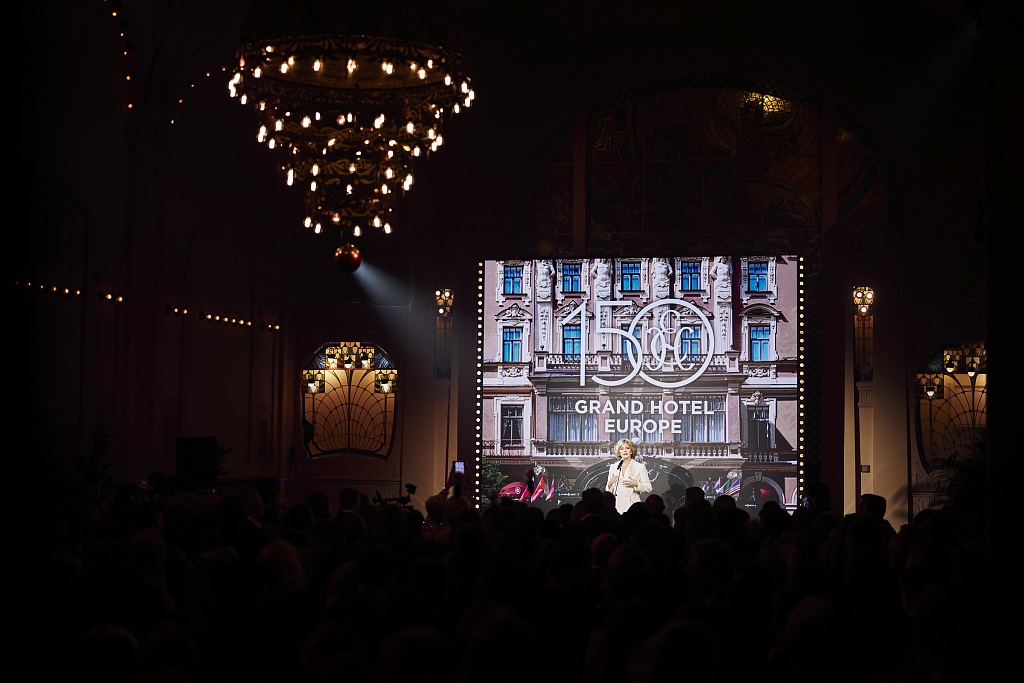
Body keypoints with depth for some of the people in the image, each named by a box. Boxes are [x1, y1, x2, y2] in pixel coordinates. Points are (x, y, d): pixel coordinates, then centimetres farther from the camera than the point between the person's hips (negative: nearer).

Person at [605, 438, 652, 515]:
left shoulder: (640, 467, 6)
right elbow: (608, 490, 16)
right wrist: (610, 483, -5)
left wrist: (636, 484, -14)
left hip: (632, 505, -2)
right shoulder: (613, 467, 14)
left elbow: (648, 488, 2)